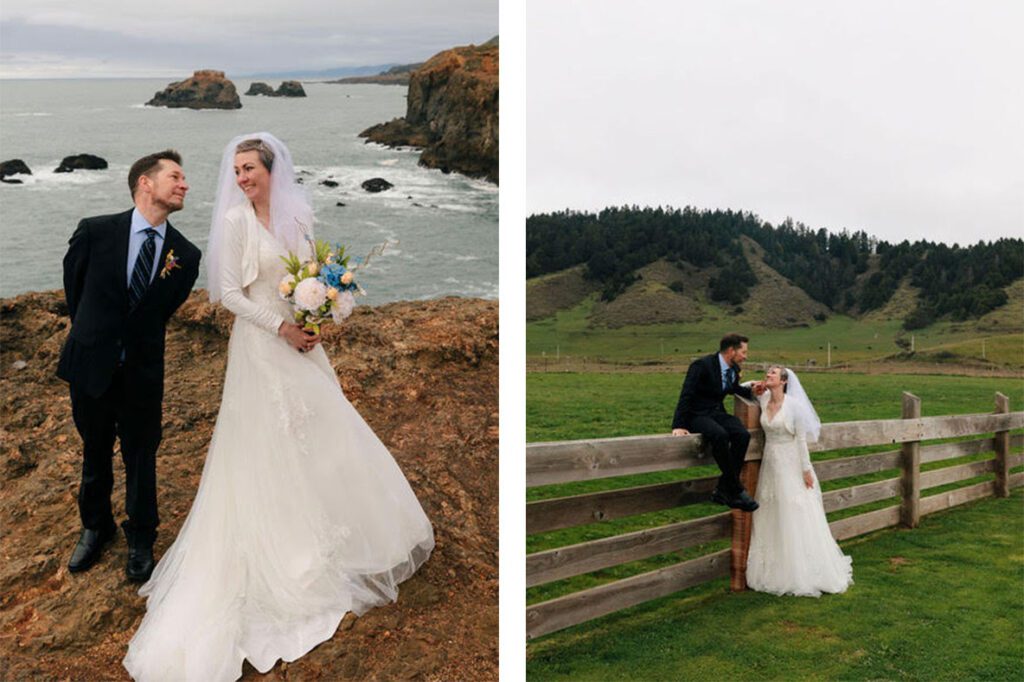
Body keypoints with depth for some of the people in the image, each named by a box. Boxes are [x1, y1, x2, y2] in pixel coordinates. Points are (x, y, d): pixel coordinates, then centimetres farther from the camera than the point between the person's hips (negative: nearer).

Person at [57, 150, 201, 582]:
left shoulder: (185, 255, -8)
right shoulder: (95, 232, -11)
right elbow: (73, 284, 7)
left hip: (142, 373, 0)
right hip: (89, 367, 0)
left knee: (141, 458, 12)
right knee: (95, 454, 19)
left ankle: (140, 539, 33)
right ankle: (95, 528, 42)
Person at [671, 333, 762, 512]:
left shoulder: (734, 368, 7)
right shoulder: (702, 365, -17)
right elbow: (686, 396, -19)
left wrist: (751, 391, 7)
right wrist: (678, 426, -24)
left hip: (717, 413, 7)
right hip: (697, 415, -7)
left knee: (743, 435, -24)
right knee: (720, 435, -37)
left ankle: (723, 490, -17)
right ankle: (736, 491, -25)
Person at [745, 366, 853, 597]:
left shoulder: (794, 405, -13)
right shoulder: (763, 399, 2)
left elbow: (802, 438, -11)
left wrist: (806, 470, -11)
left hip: (791, 466, -6)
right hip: (771, 465, 6)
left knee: (796, 519, -2)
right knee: (772, 519, 10)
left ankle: (805, 574, 7)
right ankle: (775, 571, 20)